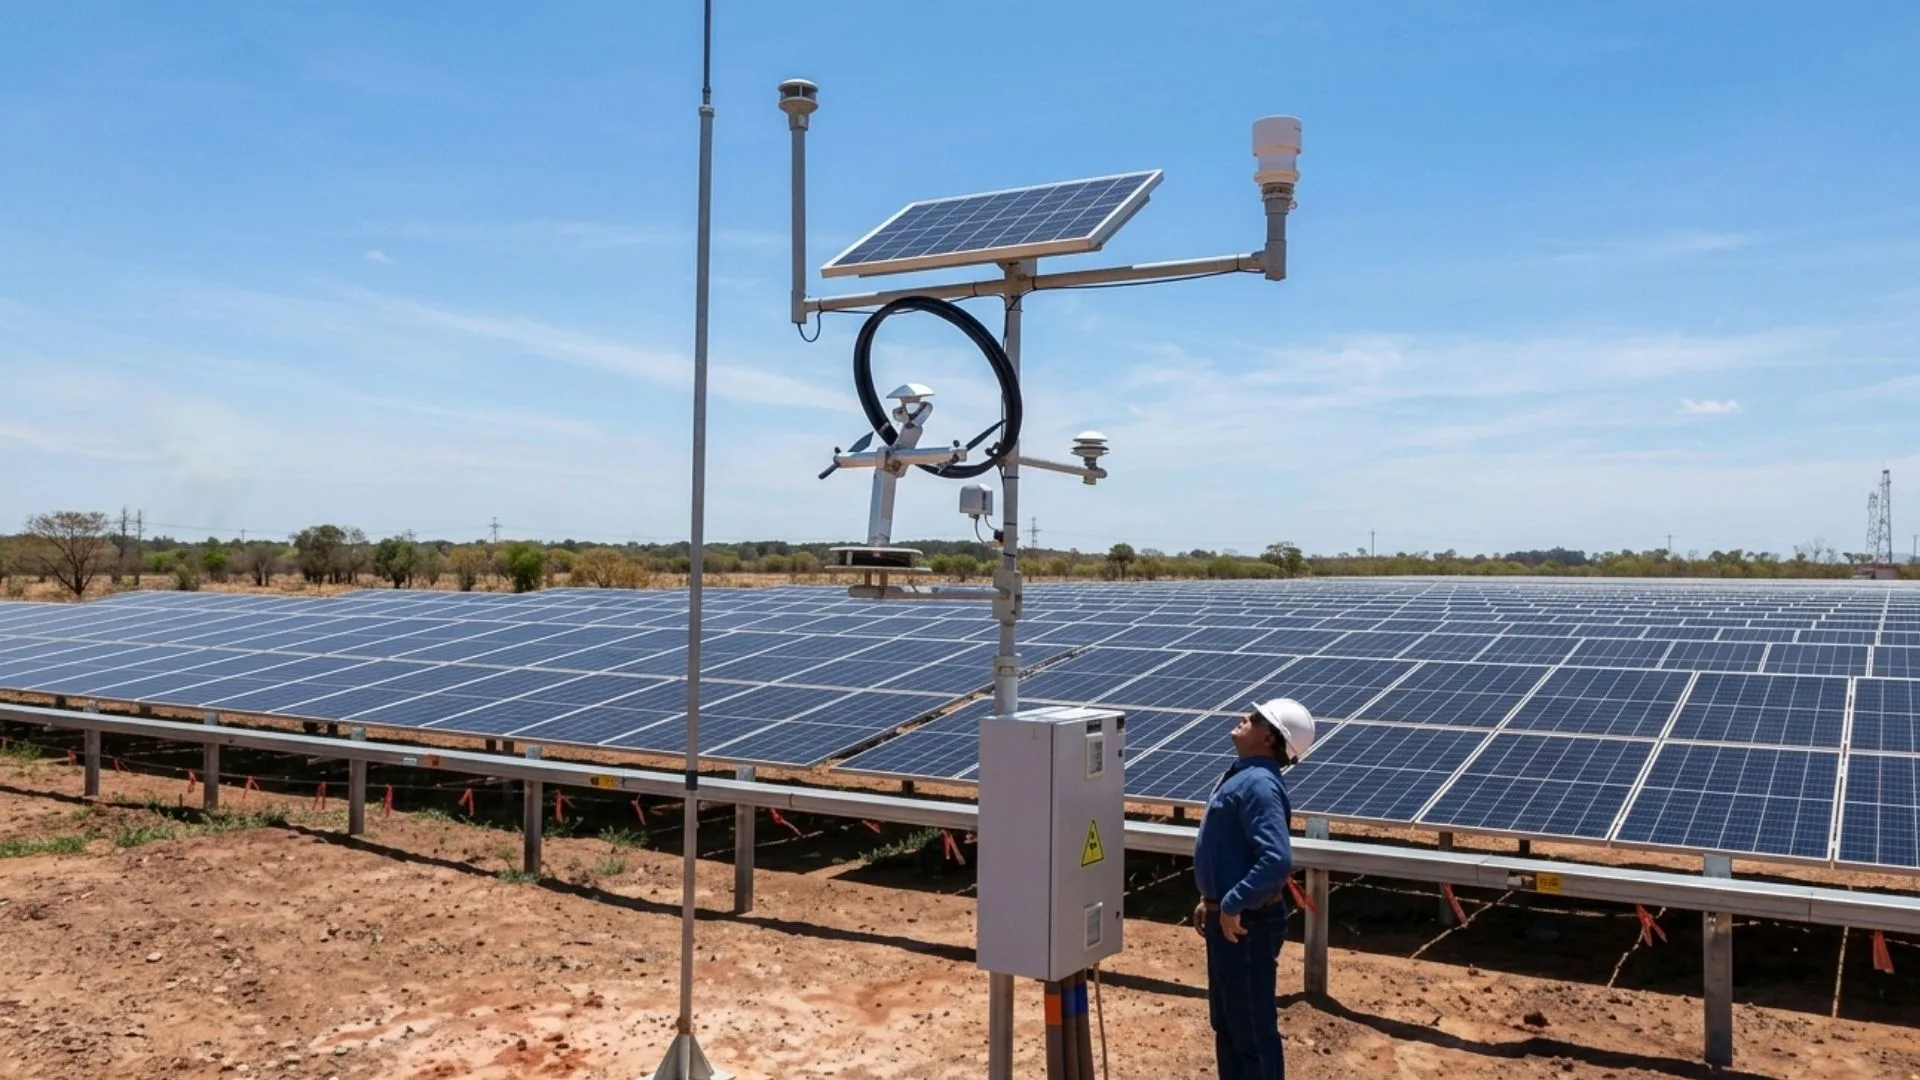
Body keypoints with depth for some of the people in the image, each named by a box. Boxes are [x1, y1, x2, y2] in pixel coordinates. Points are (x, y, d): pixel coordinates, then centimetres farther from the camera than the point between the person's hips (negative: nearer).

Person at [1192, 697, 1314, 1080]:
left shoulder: (1258, 784, -23)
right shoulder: (1242, 775, 8)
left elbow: (1277, 860, -34)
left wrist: (1233, 904, -25)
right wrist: (1211, 899, 18)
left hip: (1246, 924, -10)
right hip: (1227, 918, 10)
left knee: (1252, 1028, 4)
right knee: (1225, 1021, 22)